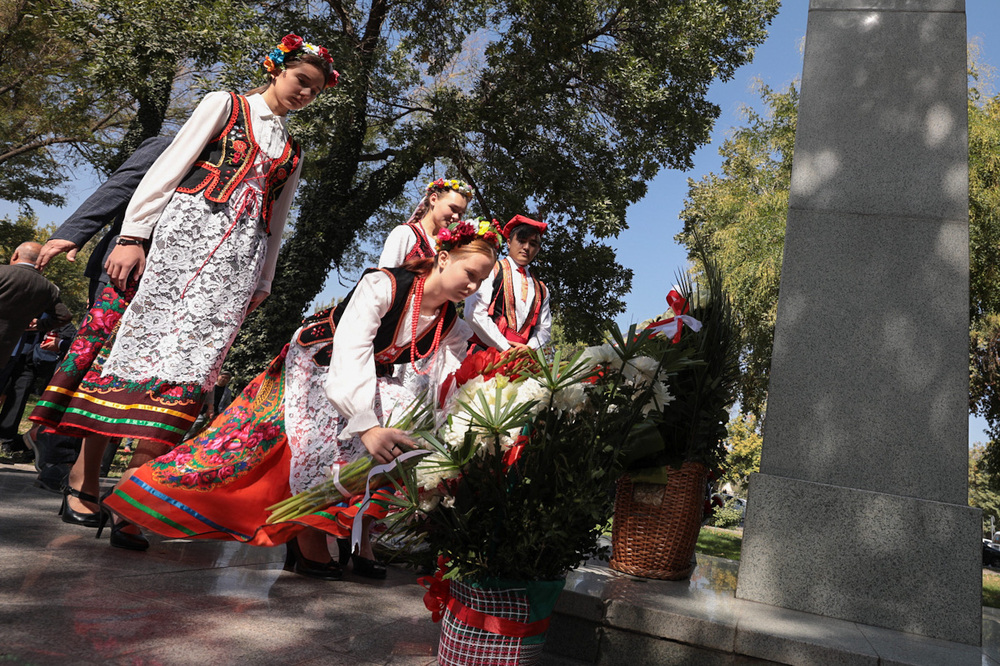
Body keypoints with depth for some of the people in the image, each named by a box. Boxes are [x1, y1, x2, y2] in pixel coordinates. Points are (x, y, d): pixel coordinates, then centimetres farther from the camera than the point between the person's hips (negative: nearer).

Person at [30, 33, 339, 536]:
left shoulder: (292, 153, 24)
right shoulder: (224, 104, 12)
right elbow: (168, 167, 2)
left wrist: (261, 285, 16)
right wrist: (132, 235, -9)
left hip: (237, 255, 3)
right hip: (180, 230, -2)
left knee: (187, 360, -9)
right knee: (134, 341, -7)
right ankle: (84, 477, 3)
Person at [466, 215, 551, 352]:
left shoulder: (542, 290, 19)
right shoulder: (490, 270, 4)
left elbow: (544, 328, 20)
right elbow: (474, 313, -7)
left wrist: (529, 347, -2)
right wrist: (506, 348, -10)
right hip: (485, 352, -5)